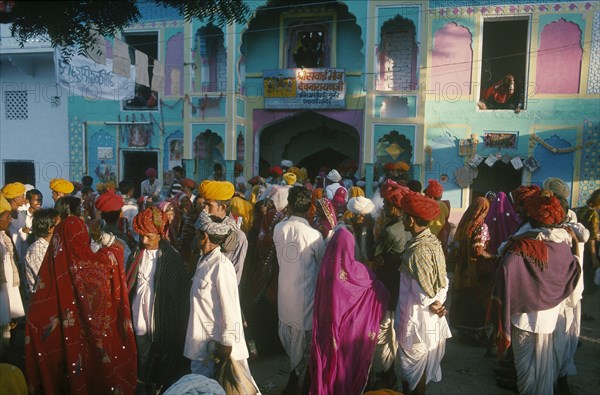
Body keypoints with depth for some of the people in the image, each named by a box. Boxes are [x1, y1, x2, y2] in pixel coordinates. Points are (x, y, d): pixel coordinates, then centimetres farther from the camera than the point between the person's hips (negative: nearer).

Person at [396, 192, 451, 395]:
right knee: (421, 367, 24)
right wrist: (438, 303, -3)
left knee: (413, 368, 13)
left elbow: (424, 295, -24)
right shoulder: (433, 241, -1)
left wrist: (433, 305, -5)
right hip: (430, 319, 8)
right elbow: (443, 282, 4)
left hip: (417, 319, -8)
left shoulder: (418, 251, -28)